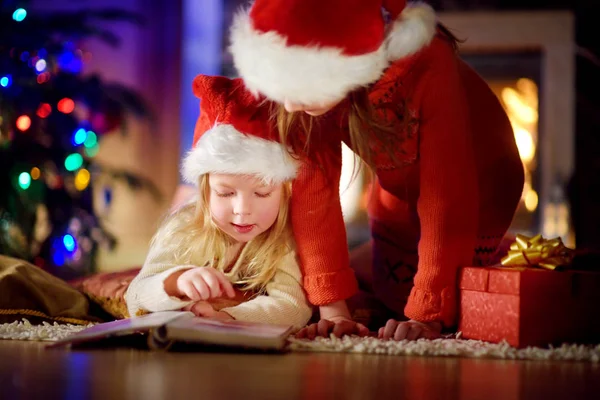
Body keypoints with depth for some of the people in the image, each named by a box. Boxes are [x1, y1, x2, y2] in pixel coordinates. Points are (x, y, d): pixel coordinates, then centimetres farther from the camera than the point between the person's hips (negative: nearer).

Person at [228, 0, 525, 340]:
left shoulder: (427, 63, -39)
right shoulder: (304, 75, -26)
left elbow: (448, 198, -37)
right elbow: (311, 190, -23)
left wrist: (428, 316, -38)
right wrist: (333, 308, -27)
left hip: (478, 194, -4)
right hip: (398, 197, 4)